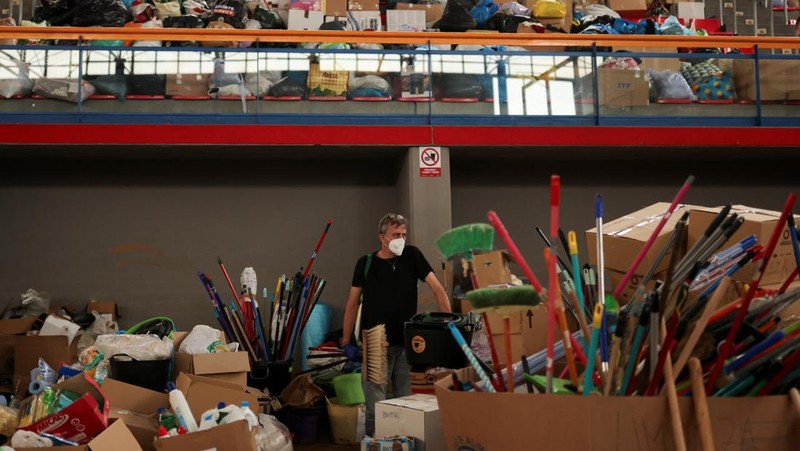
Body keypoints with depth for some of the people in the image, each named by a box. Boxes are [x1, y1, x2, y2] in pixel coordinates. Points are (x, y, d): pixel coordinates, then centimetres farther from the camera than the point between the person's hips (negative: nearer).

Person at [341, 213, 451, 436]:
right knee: (376, 406, -4)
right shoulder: (365, 263, 0)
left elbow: (437, 288, -1)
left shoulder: (412, 256, 1)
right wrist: (346, 342, 2)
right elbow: (353, 302, 5)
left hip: (407, 343, 1)